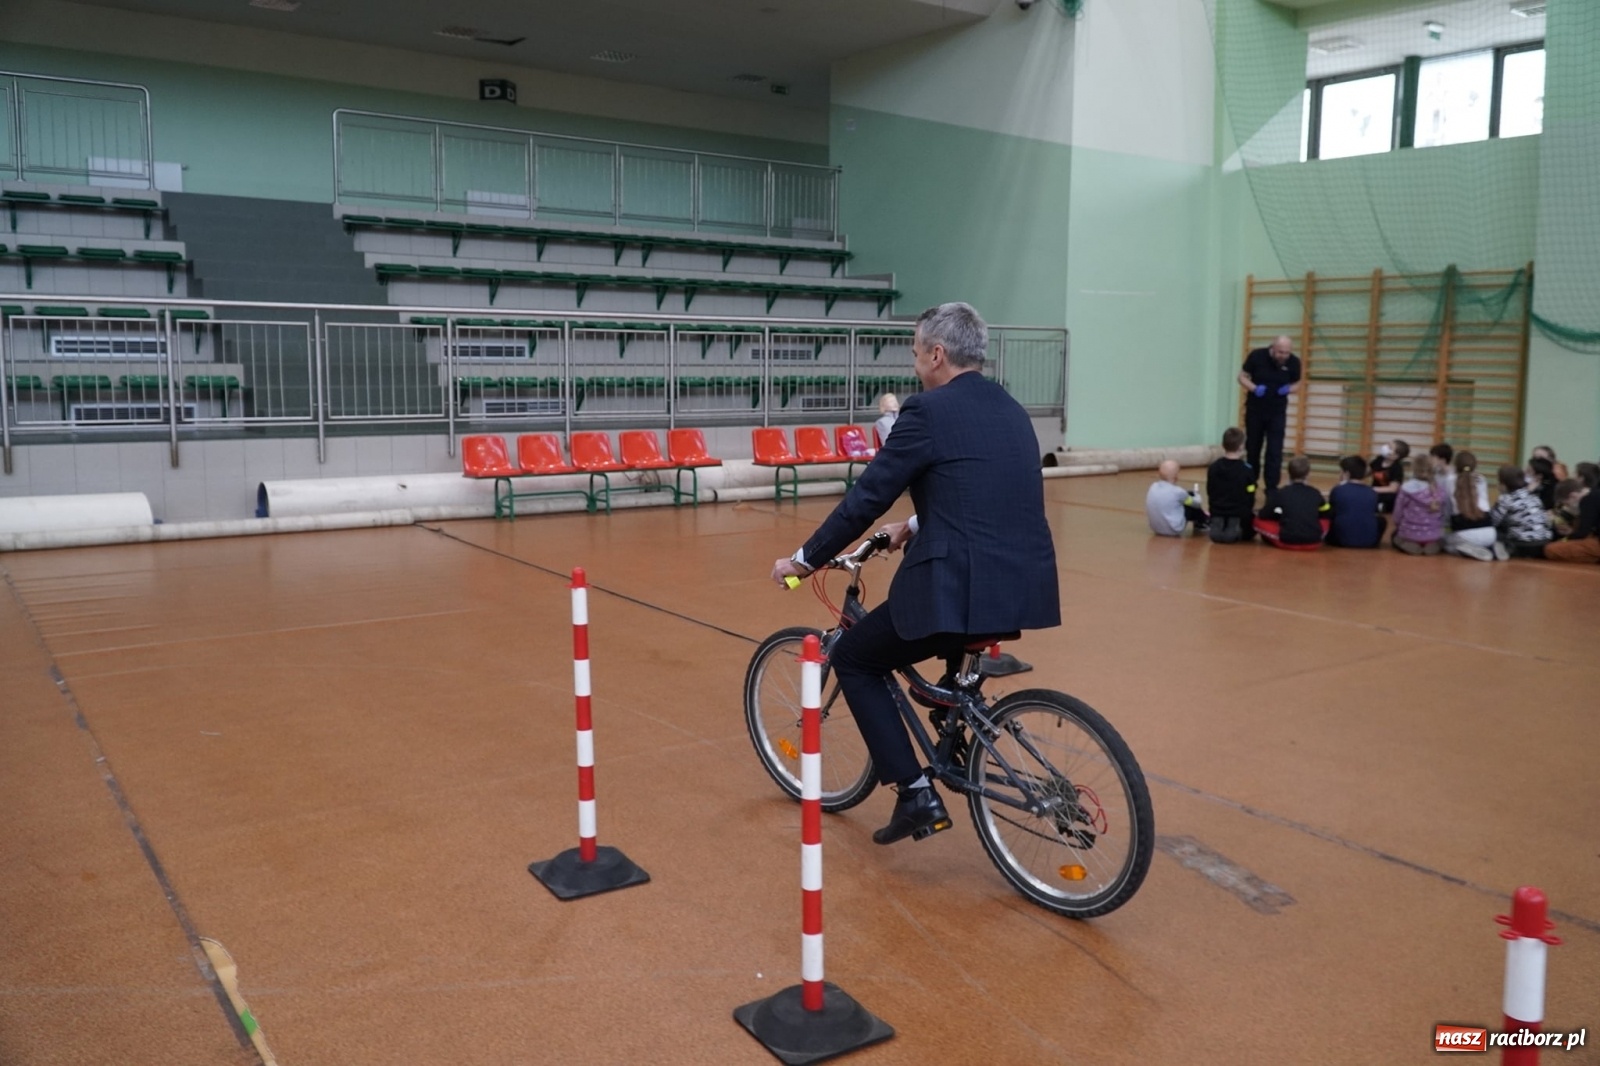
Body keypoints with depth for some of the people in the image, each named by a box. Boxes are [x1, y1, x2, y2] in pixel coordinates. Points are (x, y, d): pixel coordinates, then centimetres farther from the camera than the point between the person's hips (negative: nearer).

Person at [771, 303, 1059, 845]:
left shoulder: (929, 411, -8)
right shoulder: (1010, 410, 16)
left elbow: (865, 499, -7)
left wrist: (804, 559, 5)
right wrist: (915, 527, 39)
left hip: (962, 588, -8)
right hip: (1026, 586, 9)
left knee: (853, 659, 14)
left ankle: (916, 794, 7)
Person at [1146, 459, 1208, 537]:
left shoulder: (1153, 486, -1)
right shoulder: (1177, 492, -17)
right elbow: (1196, 503, 3)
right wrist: (1196, 495, 24)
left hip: (1155, 528, 7)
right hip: (1174, 530, -6)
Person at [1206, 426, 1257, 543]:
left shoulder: (1213, 467, -4)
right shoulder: (1247, 470, -13)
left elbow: (1209, 493, 4)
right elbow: (1250, 496, -6)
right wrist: (1248, 511, 13)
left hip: (1217, 513, 3)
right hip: (1240, 514, -3)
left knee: (1217, 530, 34)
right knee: (1248, 533, 27)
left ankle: (1217, 527, 0)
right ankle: (1238, 531, -6)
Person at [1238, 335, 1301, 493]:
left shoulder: (1294, 362, -11)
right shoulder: (1257, 356, -15)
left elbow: (1296, 383, 5)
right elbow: (1242, 377, -4)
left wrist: (1288, 389, -18)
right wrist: (1254, 388, -23)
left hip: (1277, 412, 0)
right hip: (1255, 410, 0)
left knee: (1275, 452, -6)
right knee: (1252, 449, 13)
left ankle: (1271, 489, -3)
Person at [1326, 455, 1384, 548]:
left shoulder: (1338, 490, -2)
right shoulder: (1372, 493, 6)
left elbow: (1330, 513, 14)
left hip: (1342, 541, -3)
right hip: (1369, 542, 3)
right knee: (1381, 519, 32)